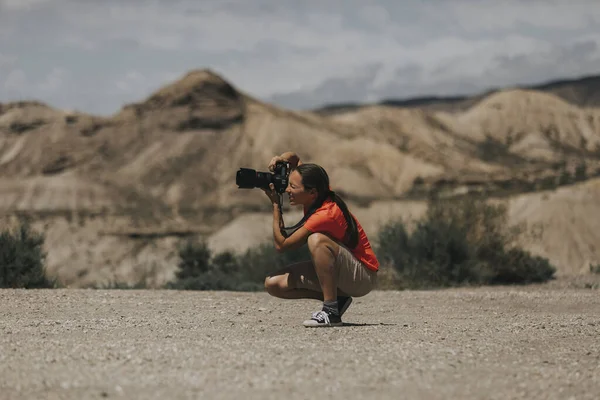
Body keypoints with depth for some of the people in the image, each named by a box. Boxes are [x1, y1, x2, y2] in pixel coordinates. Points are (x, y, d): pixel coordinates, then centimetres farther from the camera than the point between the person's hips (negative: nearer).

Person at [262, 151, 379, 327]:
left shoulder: (325, 215, -29)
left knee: (316, 239, -38)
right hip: (339, 272, 9)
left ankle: (331, 312, -31)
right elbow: (294, 157, 13)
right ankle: (336, 298, 2)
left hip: (363, 277, -9)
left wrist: (275, 204, -18)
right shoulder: (318, 195, -5)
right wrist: (280, 160, -11)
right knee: (272, 284, -6)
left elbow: (281, 244, -24)